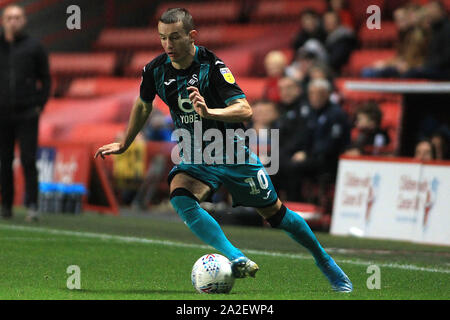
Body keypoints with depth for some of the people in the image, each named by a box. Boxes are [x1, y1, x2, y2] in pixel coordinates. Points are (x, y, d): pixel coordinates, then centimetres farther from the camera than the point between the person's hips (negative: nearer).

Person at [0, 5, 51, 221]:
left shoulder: (34, 47, 4)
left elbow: (45, 78, 8)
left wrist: (40, 104, -1)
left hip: (27, 114, -2)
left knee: (28, 160, -9)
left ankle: (32, 205, -9)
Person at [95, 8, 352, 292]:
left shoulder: (212, 66, -23)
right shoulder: (155, 70, -8)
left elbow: (245, 110, -31)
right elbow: (143, 105, 14)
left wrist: (209, 112, -49)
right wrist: (124, 145, 23)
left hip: (233, 152, -3)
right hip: (195, 158, 3)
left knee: (275, 213, 6)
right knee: (180, 197, -29)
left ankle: (324, 261, 30)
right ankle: (237, 261, -32)